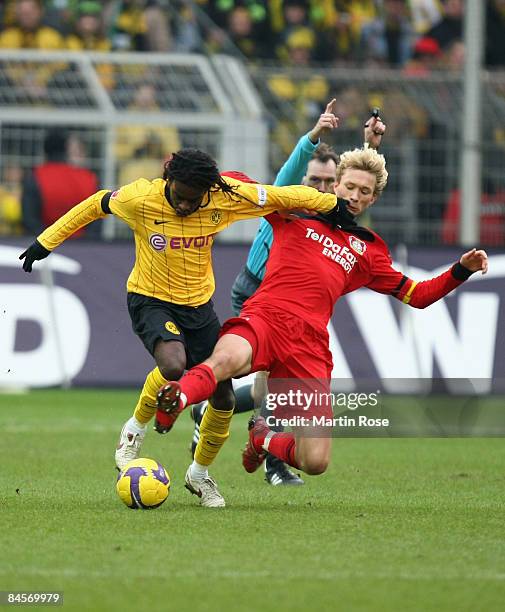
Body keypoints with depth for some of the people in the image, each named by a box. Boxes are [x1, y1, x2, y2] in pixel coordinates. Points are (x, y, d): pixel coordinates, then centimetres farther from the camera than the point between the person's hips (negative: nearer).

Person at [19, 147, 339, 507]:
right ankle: (136, 430, -6)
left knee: (223, 399, 2)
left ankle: (199, 474, 29)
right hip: (151, 301, -4)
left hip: (199, 305, 4)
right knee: (173, 364, -35)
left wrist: (337, 205, -2)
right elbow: (96, 205, -1)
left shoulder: (225, 197, -16)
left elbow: (282, 196, -6)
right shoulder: (142, 197, -19)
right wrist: (46, 242, 4)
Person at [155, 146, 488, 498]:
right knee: (228, 358, -43)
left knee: (315, 463, -7)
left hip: (309, 343, 3)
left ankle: (265, 438, 23)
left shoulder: (369, 250, 28)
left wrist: (461, 270, 17)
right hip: (264, 317, -3)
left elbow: (416, 295, 31)